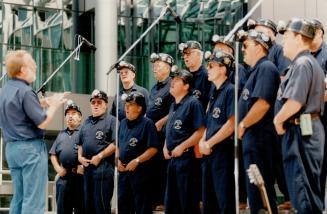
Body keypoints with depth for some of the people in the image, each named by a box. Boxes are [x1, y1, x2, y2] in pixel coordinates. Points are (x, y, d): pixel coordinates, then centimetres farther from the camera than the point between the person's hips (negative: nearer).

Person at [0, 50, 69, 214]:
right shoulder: (25, 91, -16)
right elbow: (42, 123, -16)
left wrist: (42, 103, 14)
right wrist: (54, 105, -1)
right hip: (31, 148, -9)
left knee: (18, 198, 12)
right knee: (34, 200, -7)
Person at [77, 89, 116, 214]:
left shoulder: (111, 121, -3)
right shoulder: (87, 122, 20)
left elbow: (115, 143, -14)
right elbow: (80, 143, 25)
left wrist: (99, 156, -15)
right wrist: (80, 156, 7)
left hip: (103, 166, -8)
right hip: (87, 166, 8)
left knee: (101, 203, -9)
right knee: (88, 203, 12)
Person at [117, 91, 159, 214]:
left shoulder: (147, 124, -9)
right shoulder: (123, 123, 13)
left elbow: (153, 148, -14)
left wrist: (137, 161, -19)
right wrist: (118, 160, 6)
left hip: (140, 171, -7)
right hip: (123, 170, 7)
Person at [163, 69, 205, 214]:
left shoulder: (193, 103, -9)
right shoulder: (173, 106, 17)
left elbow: (200, 131, -16)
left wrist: (181, 147, -18)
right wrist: (165, 147, 7)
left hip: (186, 157, -9)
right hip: (172, 158, 9)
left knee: (188, 202, -4)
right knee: (171, 202, 13)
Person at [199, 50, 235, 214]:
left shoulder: (230, 91, -9)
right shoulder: (214, 93, 18)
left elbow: (231, 124, -17)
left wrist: (209, 143, -13)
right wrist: (202, 142, 3)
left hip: (223, 151, -9)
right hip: (209, 153, 9)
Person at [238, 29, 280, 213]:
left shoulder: (266, 68, -12)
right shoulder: (257, 70, 20)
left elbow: (263, 103, -24)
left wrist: (242, 125, -15)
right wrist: (241, 126, 16)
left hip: (259, 138, -11)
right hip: (253, 138, 11)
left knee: (259, 191, -9)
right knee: (256, 191, 13)